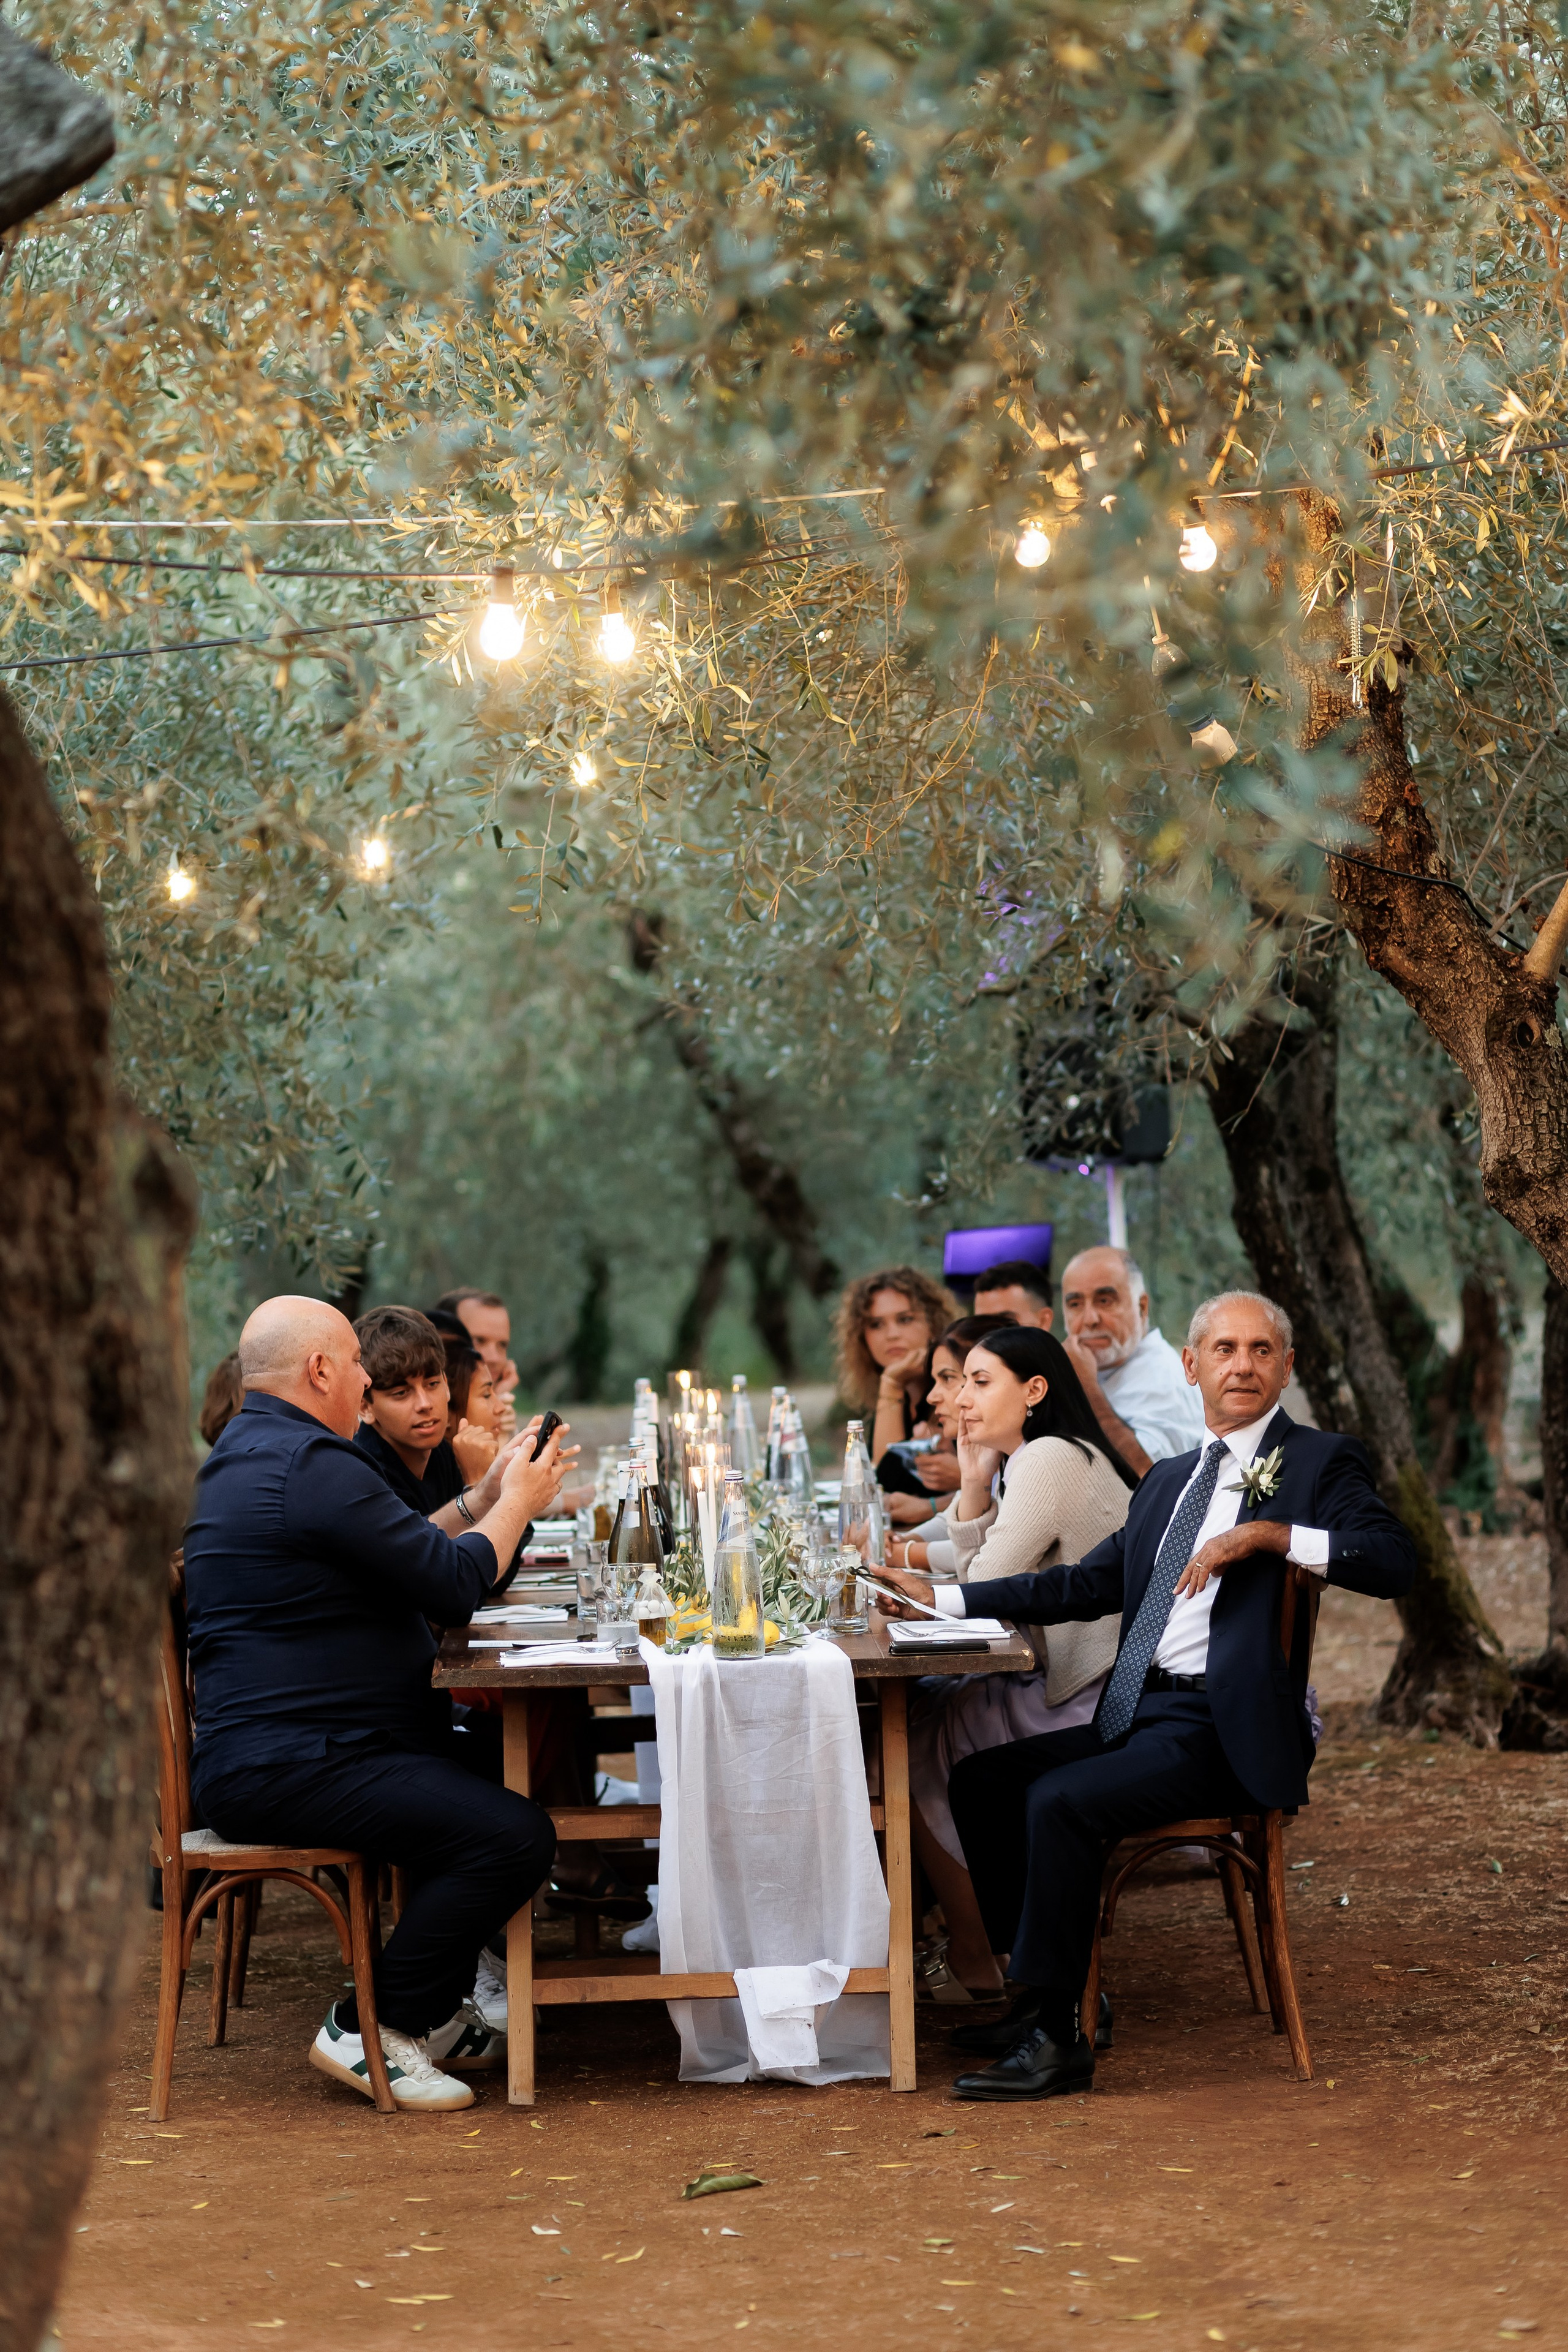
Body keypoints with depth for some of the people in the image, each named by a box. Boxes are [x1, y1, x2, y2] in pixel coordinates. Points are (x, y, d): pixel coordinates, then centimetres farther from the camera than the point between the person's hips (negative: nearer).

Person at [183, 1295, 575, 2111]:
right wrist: (516, 1501, 0)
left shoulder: (247, 1452, 19)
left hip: (264, 1749, 12)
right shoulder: (312, 1464, -18)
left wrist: (494, 1492, 24)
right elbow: (454, 1586, -17)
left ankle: (436, 2011, 28)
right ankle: (371, 2027, -9)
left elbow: (406, 1551, 25)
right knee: (514, 1834, -22)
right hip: (288, 1767, -12)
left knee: (477, 1765, 27)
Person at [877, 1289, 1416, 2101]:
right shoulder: (1168, 1480, 22)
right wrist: (941, 1598, 21)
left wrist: (1267, 1533, -24)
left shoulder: (1319, 1463, -1)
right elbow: (1086, 1584, 25)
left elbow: (1393, 1563, -16)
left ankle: (1057, 2040, -16)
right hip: (1138, 1715, 8)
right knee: (981, 1780, 0)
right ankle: (1039, 1992, 7)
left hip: (1225, 1733, -8)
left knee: (1062, 1802, -25)